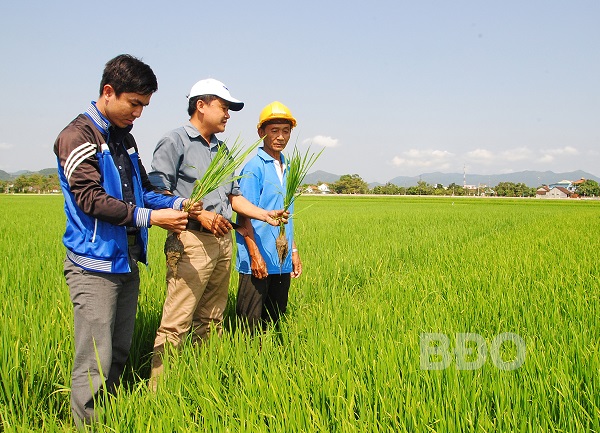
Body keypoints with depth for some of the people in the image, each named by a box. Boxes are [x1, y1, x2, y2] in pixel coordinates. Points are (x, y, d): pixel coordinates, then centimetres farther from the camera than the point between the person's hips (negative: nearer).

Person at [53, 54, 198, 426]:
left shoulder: (125, 139, 15)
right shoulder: (78, 136, -9)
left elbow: (142, 189, 20)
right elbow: (90, 198, -18)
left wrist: (176, 204, 1)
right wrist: (150, 217, -20)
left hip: (127, 263, 8)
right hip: (95, 265, -8)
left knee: (119, 355, 14)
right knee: (94, 364, -6)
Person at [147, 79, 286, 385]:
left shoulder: (221, 149, 22)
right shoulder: (175, 142, -3)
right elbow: (158, 193, -11)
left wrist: (265, 215, 10)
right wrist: (199, 214, -19)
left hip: (223, 242, 8)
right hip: (192, 241, -8)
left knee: (211, 321, 12)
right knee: (176, 324, -9)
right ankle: (158, 389, -2)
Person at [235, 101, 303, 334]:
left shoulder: (286, 168, 14)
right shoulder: (254, 167, -9)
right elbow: (244, 215, -12)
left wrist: (294, 251, 17)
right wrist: (255, 255, -17)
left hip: (282, 262, 7)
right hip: (258, 261, -7)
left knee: (275, 321, 14)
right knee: (250, 325, -1)